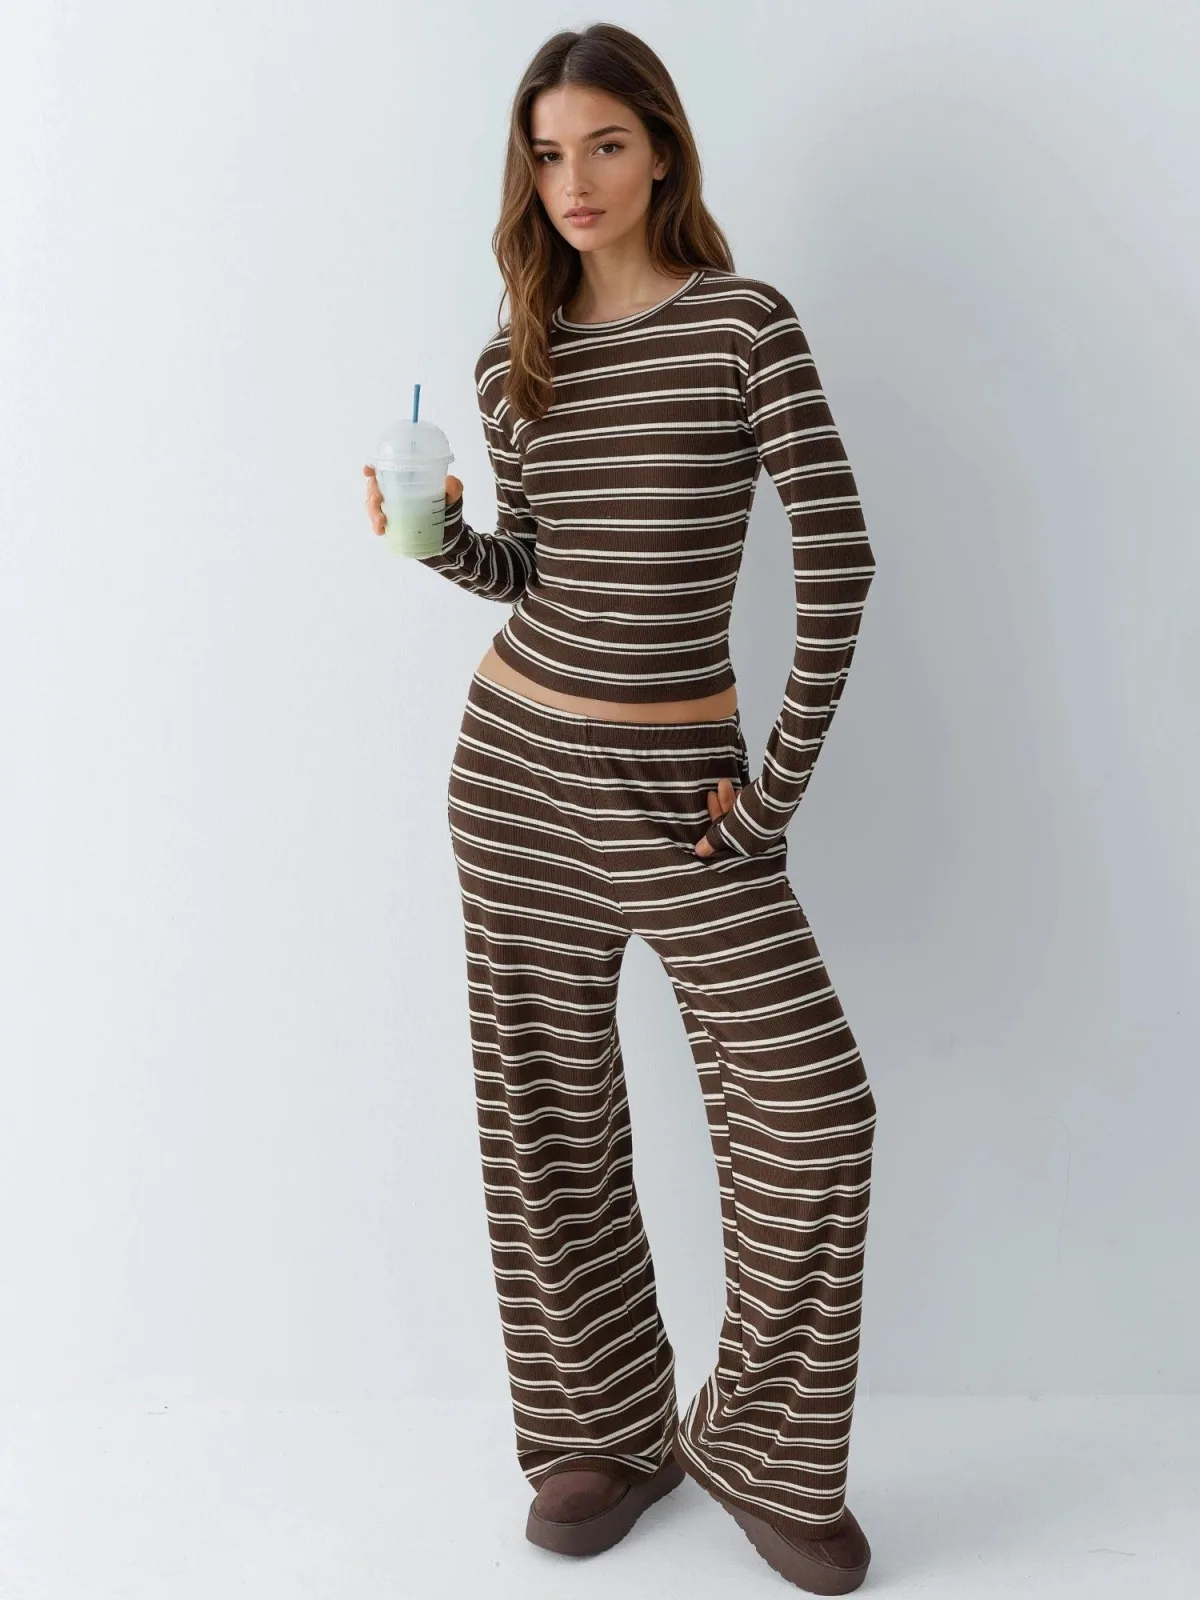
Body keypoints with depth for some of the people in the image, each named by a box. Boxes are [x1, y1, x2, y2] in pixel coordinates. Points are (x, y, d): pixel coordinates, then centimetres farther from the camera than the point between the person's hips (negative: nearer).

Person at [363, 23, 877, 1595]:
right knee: (548, 1110, 8)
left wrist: (782, 782, -10)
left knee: (809, 1103, -7)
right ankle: (604, 1431, 27)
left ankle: (762, 1448, 16)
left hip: (678, 776, -3)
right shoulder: (514, 361, 7)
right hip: (519, 764, 3)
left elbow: (836, 554, -10)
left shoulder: (742, 322, -4)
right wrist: (437, 537, -5)